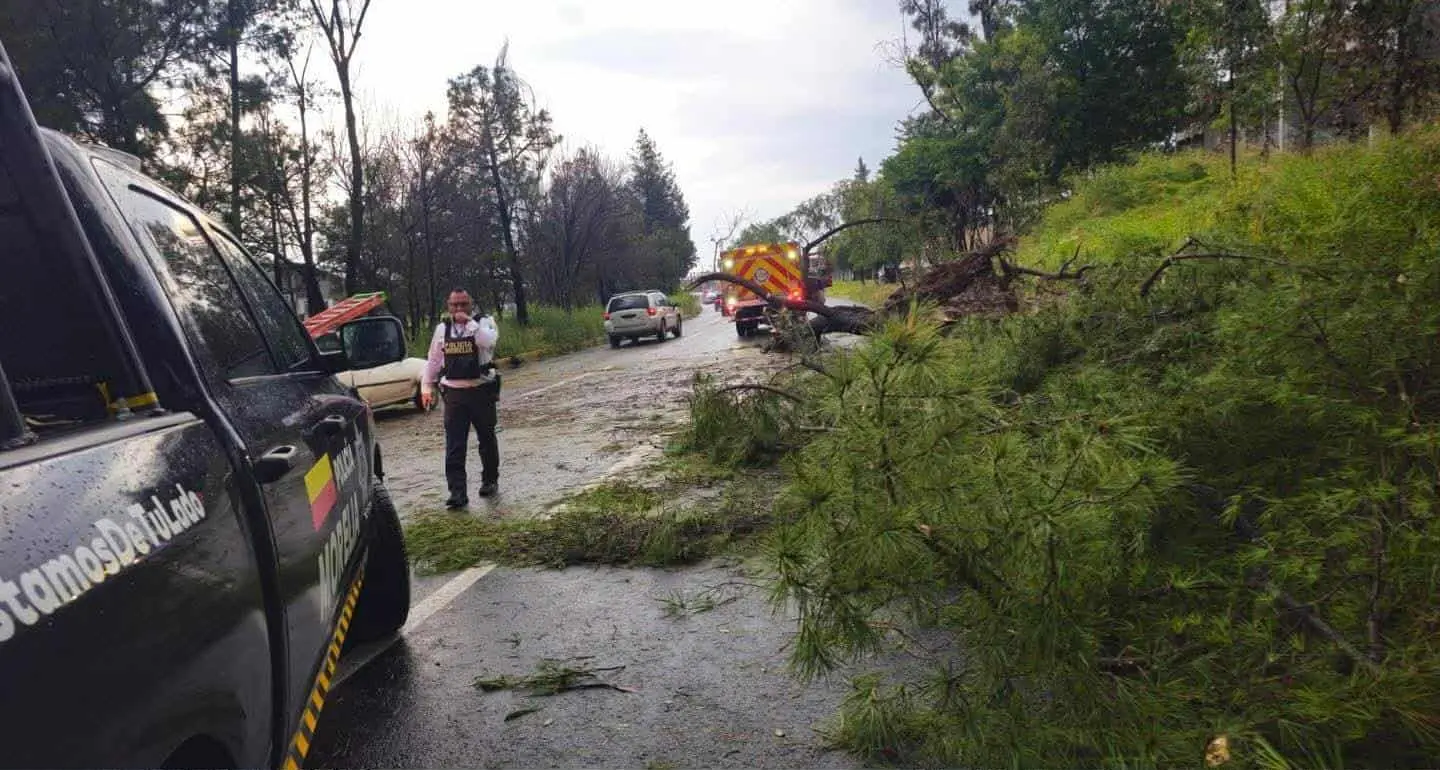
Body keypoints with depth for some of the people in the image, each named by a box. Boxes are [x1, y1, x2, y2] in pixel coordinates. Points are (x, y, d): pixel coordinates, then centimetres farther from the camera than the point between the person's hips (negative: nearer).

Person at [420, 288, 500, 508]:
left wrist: (469, 322, -20)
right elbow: (433, 360, 16)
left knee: (487, 439, 13)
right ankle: (457, 493, -5)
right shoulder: (442, 329, 9)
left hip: (482, 390, -2)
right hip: (454, 393, 2)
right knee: (454, 445, -5)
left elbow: (488, 341, -25)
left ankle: (489, 480, 31)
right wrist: (426, 386, 12)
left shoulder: (484, 322, -2)